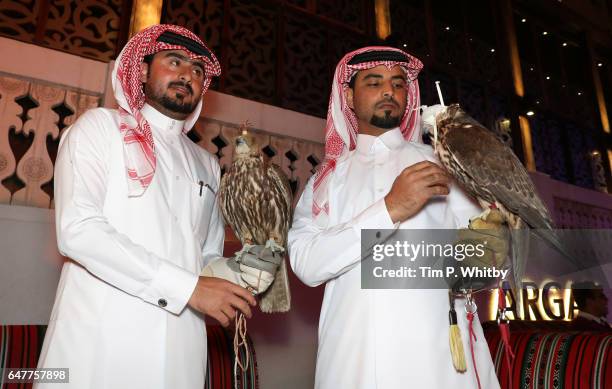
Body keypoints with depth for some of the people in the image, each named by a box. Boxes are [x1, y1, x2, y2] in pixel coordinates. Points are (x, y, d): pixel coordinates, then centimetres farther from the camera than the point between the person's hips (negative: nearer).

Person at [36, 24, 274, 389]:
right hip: (98, 341, -4)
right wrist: (187, 287, -18)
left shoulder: (207, 164, 15)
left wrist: (242, 274, -5)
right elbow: (77, 230, -14)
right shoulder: (100, 126, 1)